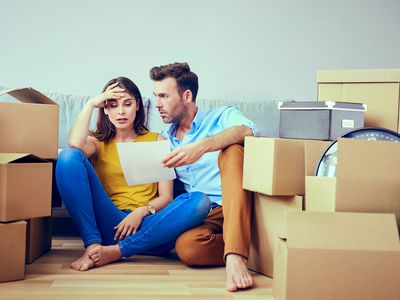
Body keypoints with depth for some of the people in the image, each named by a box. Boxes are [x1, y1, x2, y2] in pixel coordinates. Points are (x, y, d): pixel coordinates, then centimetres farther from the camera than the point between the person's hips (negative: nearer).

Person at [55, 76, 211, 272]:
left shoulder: (156, 141, 18)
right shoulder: (99, 142, 18)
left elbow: (166, 197, 7)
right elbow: (75, 144, -9)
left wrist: (142, 211, -13)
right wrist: (90, 104, 3)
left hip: (146, 227, 0)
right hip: (109, 225, 0)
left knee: (200, 201, -28)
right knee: (69, 156, -17)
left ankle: (115, 252, -30)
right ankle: (92, 246, -28)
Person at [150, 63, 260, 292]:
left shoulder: (223, 117, 7)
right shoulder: (166, 139, 21)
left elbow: (248, 131, -19)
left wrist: (202, 147, -32)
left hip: (236, 207, -2)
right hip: (203, 217, 2)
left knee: (231, 150, -31)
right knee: (187, 247, -33)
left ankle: (235, 256, -42)